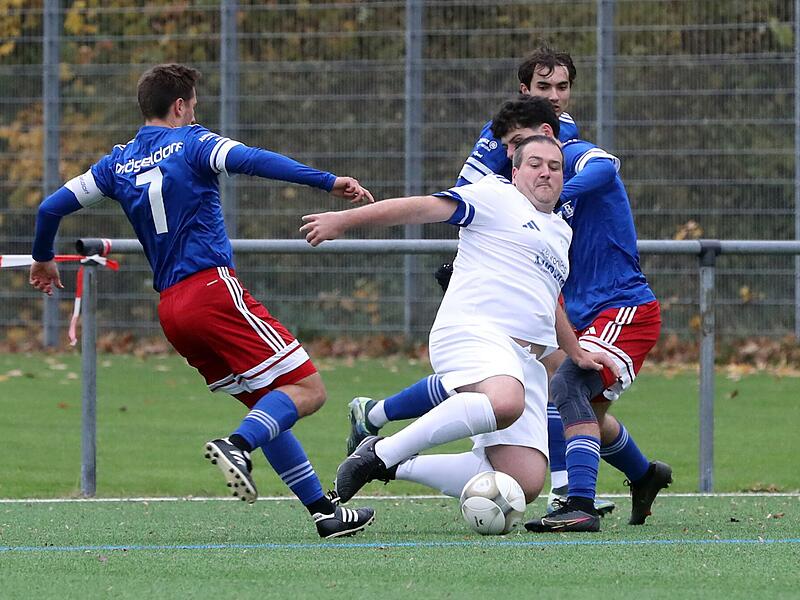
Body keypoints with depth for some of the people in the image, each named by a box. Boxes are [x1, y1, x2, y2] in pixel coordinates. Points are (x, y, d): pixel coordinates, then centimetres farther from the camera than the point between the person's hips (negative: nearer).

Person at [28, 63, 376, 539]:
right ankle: (237, 446, -33)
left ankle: (323, 509, 8)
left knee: (267, 404, 14)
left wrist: (44, 260, 39)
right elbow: (249, 160, -18)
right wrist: (328, 181, -25)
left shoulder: (118, 164, 17)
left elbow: (52, 207, 20)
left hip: (171, 310, 7)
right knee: (307, 388, -10)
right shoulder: (190, 143, 0)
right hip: (213, 287, -7)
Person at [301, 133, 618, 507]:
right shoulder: (497, 196, 7)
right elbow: (425, 207, -3)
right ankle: (379, 454, -27)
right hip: (474, 331, -8)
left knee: (525, 485, -12)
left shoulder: (561, 232, 30)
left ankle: (397, 467, 3)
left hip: (527, 362, 8)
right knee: (505, 402, -42)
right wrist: (345, 220, -10)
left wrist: (577, 353, 44)